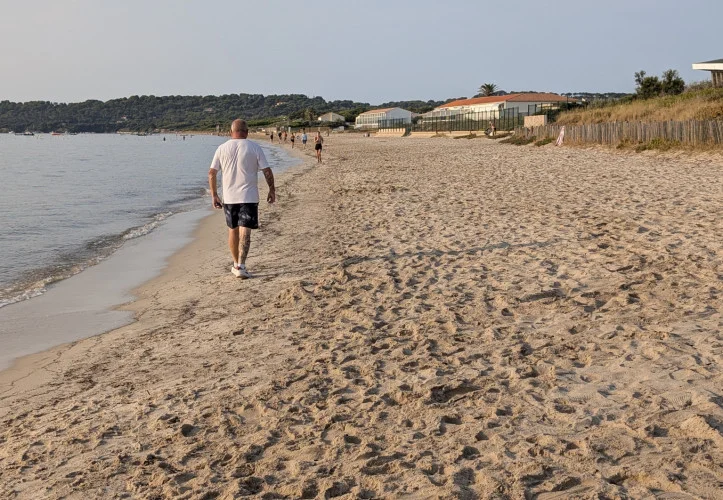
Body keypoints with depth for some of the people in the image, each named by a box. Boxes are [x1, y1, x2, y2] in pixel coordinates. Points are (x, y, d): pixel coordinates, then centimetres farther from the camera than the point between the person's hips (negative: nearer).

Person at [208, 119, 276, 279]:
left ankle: (236, 264, 26)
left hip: (229, 197, 3)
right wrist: (272, 190, 9)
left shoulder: (222, 148, 3)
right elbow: (267, 171, -4)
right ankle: (241, 266, -14)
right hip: (249, 197, -2)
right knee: (245, 231, -4)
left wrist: (214, 195, 11)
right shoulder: (254, 147, -3)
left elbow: (211, 173, 3)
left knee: (233, 230, 15)